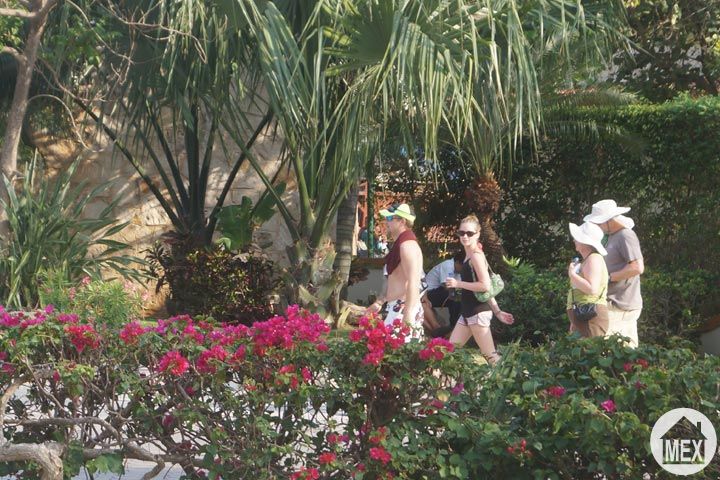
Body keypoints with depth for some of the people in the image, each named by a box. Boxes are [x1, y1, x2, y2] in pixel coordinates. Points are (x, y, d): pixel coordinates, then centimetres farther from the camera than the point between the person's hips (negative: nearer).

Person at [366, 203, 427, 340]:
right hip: (396, 307, 10)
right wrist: (379, 302, 27)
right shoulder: (399, 243, 17)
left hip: (404, 309, -10)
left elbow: (413, 282, -23)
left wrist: (408, 317, -28)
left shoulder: (407, 244, -15)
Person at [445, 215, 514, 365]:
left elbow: (485, 286, -21)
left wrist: (458, 283, -16)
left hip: (478, 312, -10)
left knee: (490, 356, -6)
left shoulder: (476, 255, -12)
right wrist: (497, 311, 18)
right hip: (468, 312, 10)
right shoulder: (470, 255, 15)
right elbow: (486, 286, 17)